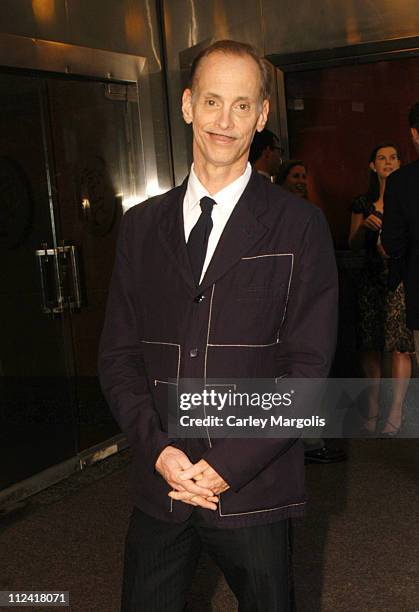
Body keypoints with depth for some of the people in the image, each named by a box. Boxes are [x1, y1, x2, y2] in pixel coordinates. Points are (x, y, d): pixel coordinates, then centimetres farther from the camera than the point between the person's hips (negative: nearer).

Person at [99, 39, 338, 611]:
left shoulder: (299, 226, -4)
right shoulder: (141, 225, 6)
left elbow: (308, 365, -8)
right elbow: (119, 354, 4)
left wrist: (227, 466, -14)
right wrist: (158, 449, -10)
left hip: (254, 492, -2)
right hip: (158, 488, 3)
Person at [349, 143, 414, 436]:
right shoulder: (363, 203, 13)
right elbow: (353, 244, 11)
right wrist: (365, 226, -7)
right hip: (372, 278, 3)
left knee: (400, 345, -8)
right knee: (370, 345, 3)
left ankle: (396, 412, -3)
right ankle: (373, 408, 15)